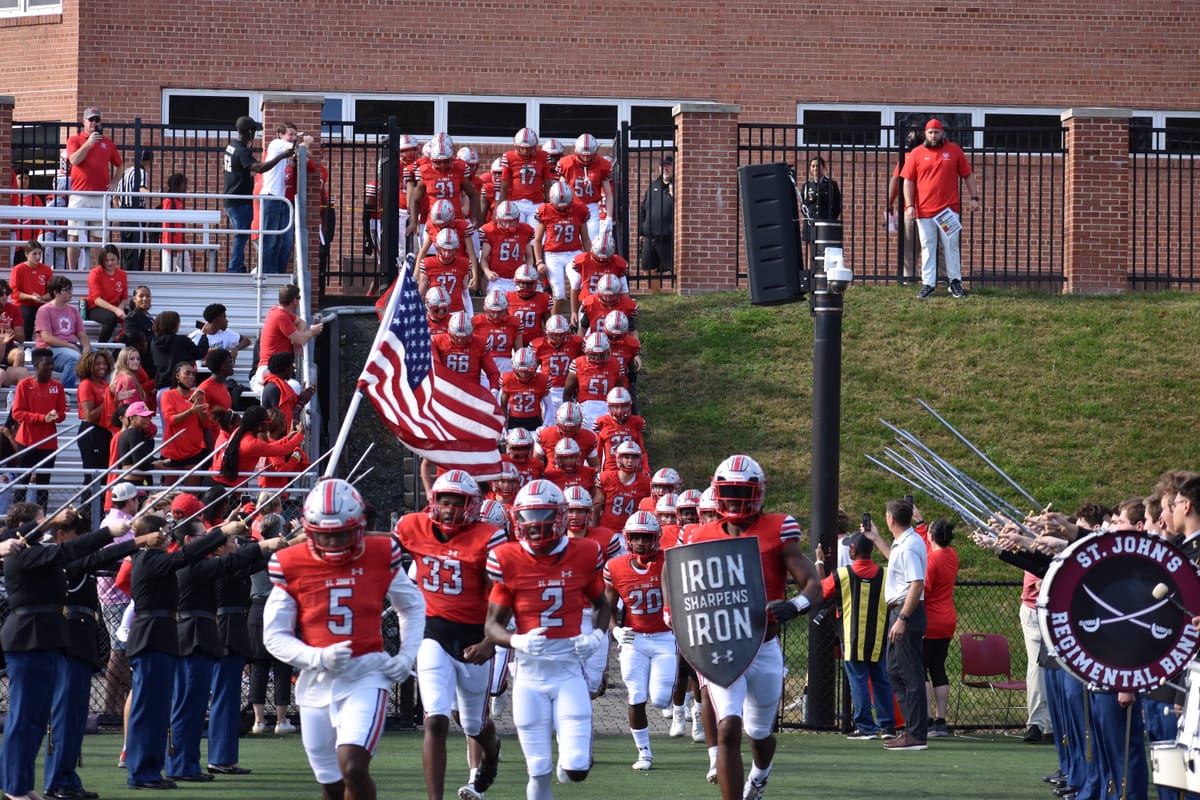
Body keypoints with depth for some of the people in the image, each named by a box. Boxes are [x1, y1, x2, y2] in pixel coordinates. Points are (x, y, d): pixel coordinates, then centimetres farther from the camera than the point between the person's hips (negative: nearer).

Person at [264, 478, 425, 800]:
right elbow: (274, 636, 0)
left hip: (366, 676, -2)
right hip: (317, 683, 2)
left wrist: (407, 655, 2)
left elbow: (412, 606, 16)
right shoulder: (292, 566, -3)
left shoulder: (379, 557, -2)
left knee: (353, 768, -22)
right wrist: (318, 658, -15)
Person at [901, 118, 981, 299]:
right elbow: (908, 181, 4)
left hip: (949, 209, 0)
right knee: (927, 247, 3)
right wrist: (909, 205, -5)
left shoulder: (954, 150, 5)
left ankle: (955, 282, 8)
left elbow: (968, 175, 10)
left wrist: (974, 197, 4)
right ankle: (928, 284, 7)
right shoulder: (916, 154, 4)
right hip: (924, 210, 0)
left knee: (952, 245, 3)